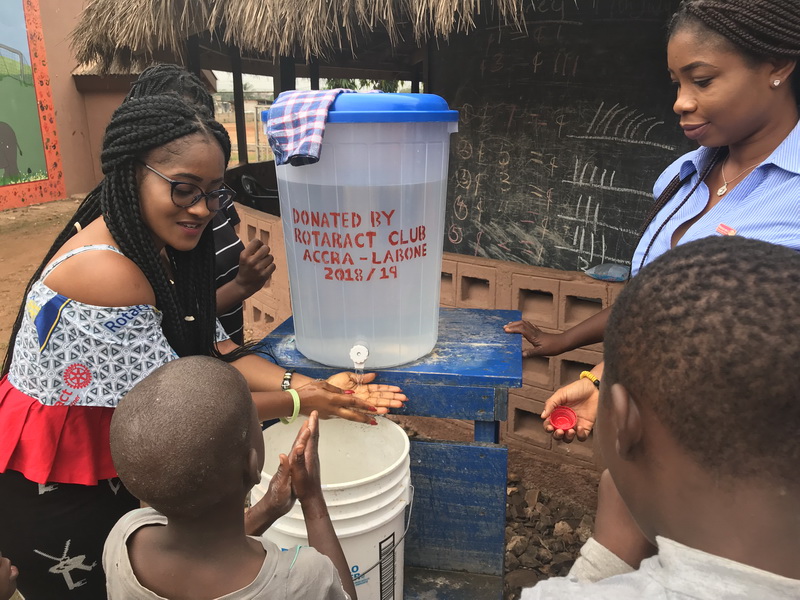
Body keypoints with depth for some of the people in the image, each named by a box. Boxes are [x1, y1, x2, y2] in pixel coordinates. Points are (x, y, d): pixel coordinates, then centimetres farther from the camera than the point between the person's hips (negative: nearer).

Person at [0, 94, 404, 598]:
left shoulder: (160, 248, -4)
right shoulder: (106, 271, -31)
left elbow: (215, 349, -6)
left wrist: (313, 386, -17)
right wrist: (299, 402, -21)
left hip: (111, 460, 8)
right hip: (52, 492, -8)